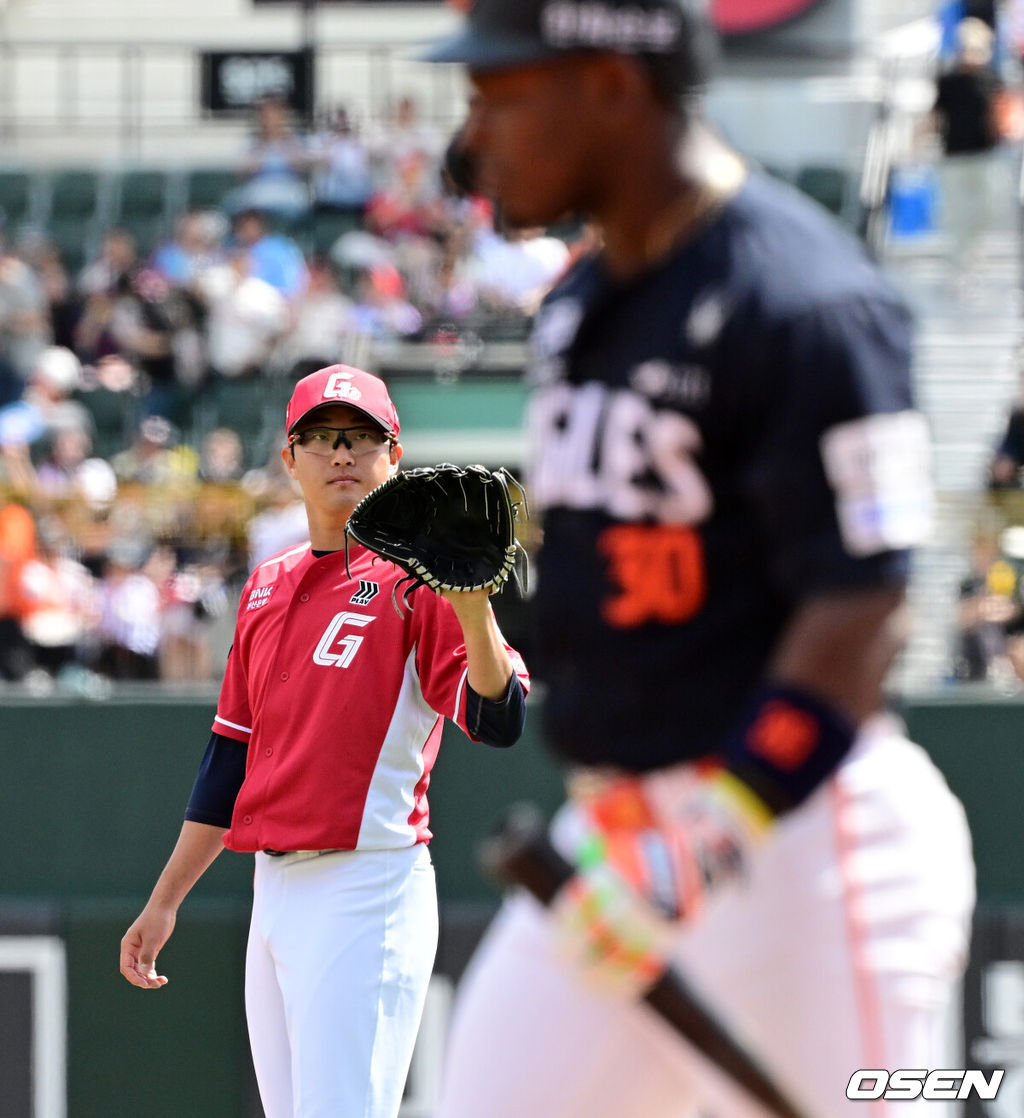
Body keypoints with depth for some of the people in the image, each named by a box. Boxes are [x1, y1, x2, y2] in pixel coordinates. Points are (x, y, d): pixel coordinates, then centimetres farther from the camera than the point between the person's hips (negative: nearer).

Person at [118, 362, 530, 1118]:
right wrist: (165, 902, 20)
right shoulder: (267, 586, 17)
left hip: (368, 892, -8)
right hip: (274, 888, 8)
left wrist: (473, 611, -34)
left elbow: (498, 723, -16)